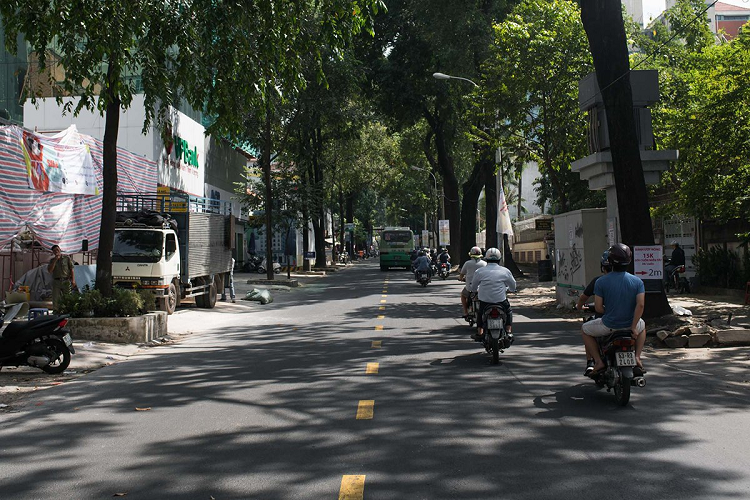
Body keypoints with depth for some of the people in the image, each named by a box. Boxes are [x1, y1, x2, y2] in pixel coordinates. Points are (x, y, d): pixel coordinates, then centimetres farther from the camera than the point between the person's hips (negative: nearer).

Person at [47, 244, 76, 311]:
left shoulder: (67, 258, 4)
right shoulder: (52, 260, 11)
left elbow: (71, 269, 1)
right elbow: (50, 270, -5)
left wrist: (73, 280, -10)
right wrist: (55, 260, -8)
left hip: (66, 281, -2)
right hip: (56, 282, 2)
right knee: (55, 299, 0)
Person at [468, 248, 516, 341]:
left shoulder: (479, 271, -1)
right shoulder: (505, 271, -1)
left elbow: (473, 288, 9)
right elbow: (513, 287, 11)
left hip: (484, 301, 0)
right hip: (501, 301, 0)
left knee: (480, 312, 30)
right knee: (509, 312, 28)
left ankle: (479, 333, 21)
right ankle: (509, 332, 17)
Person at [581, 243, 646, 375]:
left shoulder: (601, 282, -11)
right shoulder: (637, 281, -5)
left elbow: (598, 307, -11)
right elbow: (640, 305, -14)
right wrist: (633, 327, -7)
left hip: (608, 326, -2)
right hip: (630, 324, 3)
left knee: (584, 330, 26)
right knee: (642, 326, 39)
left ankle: (598, 361, 12)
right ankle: (637, 357, 22)